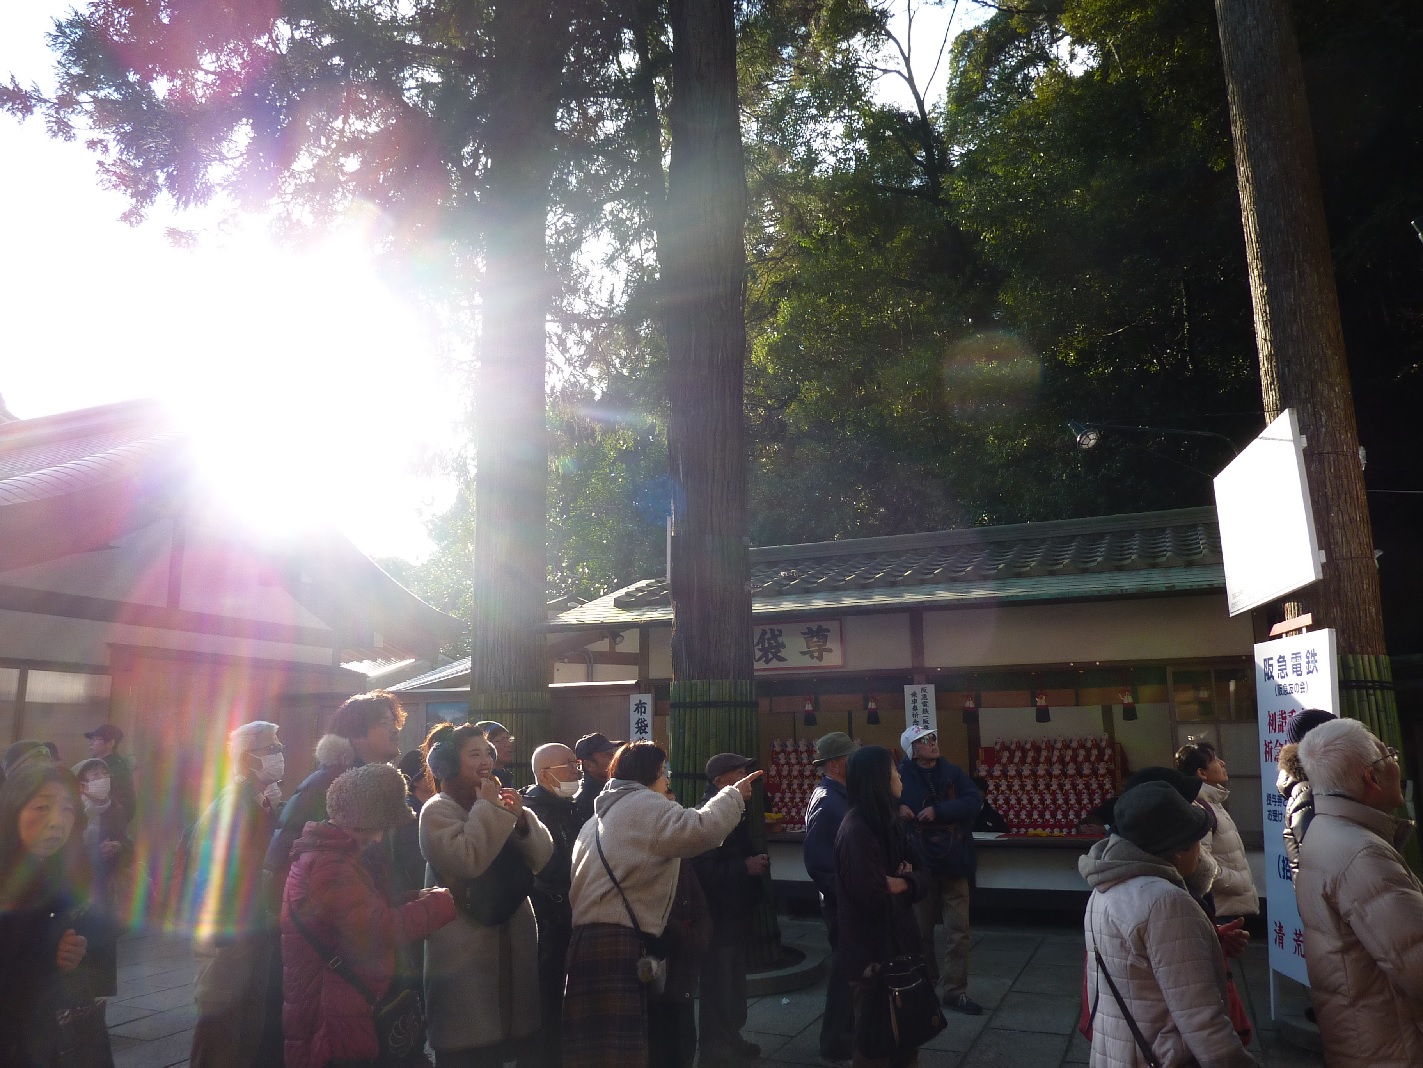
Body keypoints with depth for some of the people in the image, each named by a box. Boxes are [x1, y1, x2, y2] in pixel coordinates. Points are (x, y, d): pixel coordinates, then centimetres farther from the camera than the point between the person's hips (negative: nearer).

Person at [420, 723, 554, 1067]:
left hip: (512, 942, 6)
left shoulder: (497, 804, 10)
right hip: (464, 951, -6)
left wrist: (521, 819, -15)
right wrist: (489, 809, -18)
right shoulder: (437, 811, -9)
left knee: (520, 1040, 14)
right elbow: (467, 861, -27)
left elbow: (541, 857, 1)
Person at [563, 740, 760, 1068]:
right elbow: (698, 830, -19)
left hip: (591, 936, 10)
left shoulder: (602, 815, 26)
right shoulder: (644, 804, -4)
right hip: (619, 940, -10)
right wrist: (733, 795, -6)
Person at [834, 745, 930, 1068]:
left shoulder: (891, 824, 6)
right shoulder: (856, 831, -22)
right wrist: (903, 883, -8)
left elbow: (926, 879, 5)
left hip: (899, 943, 8)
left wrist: (900, 882, -16)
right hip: (871, 951, -8)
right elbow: (873, 897, -27)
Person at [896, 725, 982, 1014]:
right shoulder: (901, 776, -8)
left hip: (954, 864, 1)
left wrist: (937, 811, -21)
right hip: (919, 866, -1)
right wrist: (897, 809, -23)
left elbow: (974, 800, -13)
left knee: (959, 932, 3)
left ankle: (954, 990, 16)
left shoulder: (953, 773, 0)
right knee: (921, 931, 15)